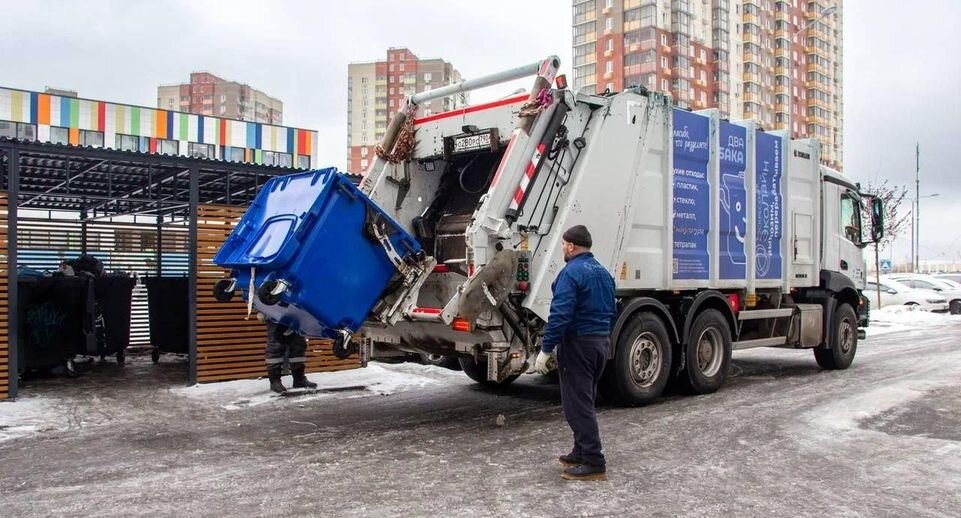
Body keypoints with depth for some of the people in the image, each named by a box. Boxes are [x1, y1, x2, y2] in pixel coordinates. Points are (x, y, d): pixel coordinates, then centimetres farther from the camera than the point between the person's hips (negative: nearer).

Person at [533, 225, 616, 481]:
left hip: (578, 344, -9)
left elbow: (560, 315, -23)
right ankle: (581, 453, 28)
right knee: (585, 401, 19)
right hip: (602, 342, 9)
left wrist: (545, 349, -19)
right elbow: (611, 313, 19)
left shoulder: (571, 273, -15)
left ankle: (594, 464, -3)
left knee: (578, 405, -4)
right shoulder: (604, 273, 13)